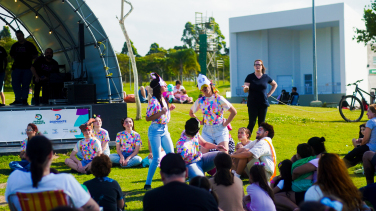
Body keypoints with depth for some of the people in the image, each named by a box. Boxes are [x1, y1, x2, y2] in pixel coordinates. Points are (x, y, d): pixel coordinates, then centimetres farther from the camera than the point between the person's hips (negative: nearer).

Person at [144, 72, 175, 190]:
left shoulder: (162, 98, 8)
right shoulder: (153, 101, -17)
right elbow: (148, 118, -18)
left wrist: (169, 109, 7)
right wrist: (161, 112, -26)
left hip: (164, 129, 8)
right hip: (155, 130, -8)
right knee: (156, 158, -8)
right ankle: (147, 184, 1)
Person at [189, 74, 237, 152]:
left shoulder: (219, 99, -8)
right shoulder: (200, 101, 2)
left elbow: (233, 112, -8)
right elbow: (191, 113, 19)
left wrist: (225, 124, -7)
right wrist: (199, 122, 8)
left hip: (220, 130, -3)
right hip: (207, 131, 3)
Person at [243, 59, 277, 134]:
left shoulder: (266, 77, 6)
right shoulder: (250, 77, -1)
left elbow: (275, 85, 23)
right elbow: (245, 90, -7)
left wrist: (269, 94, 11)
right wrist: (245, 88, -31)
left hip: (263, 103, 3)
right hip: (252, 104, -3)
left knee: (262, 124, 6)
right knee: (251, 123, -6)